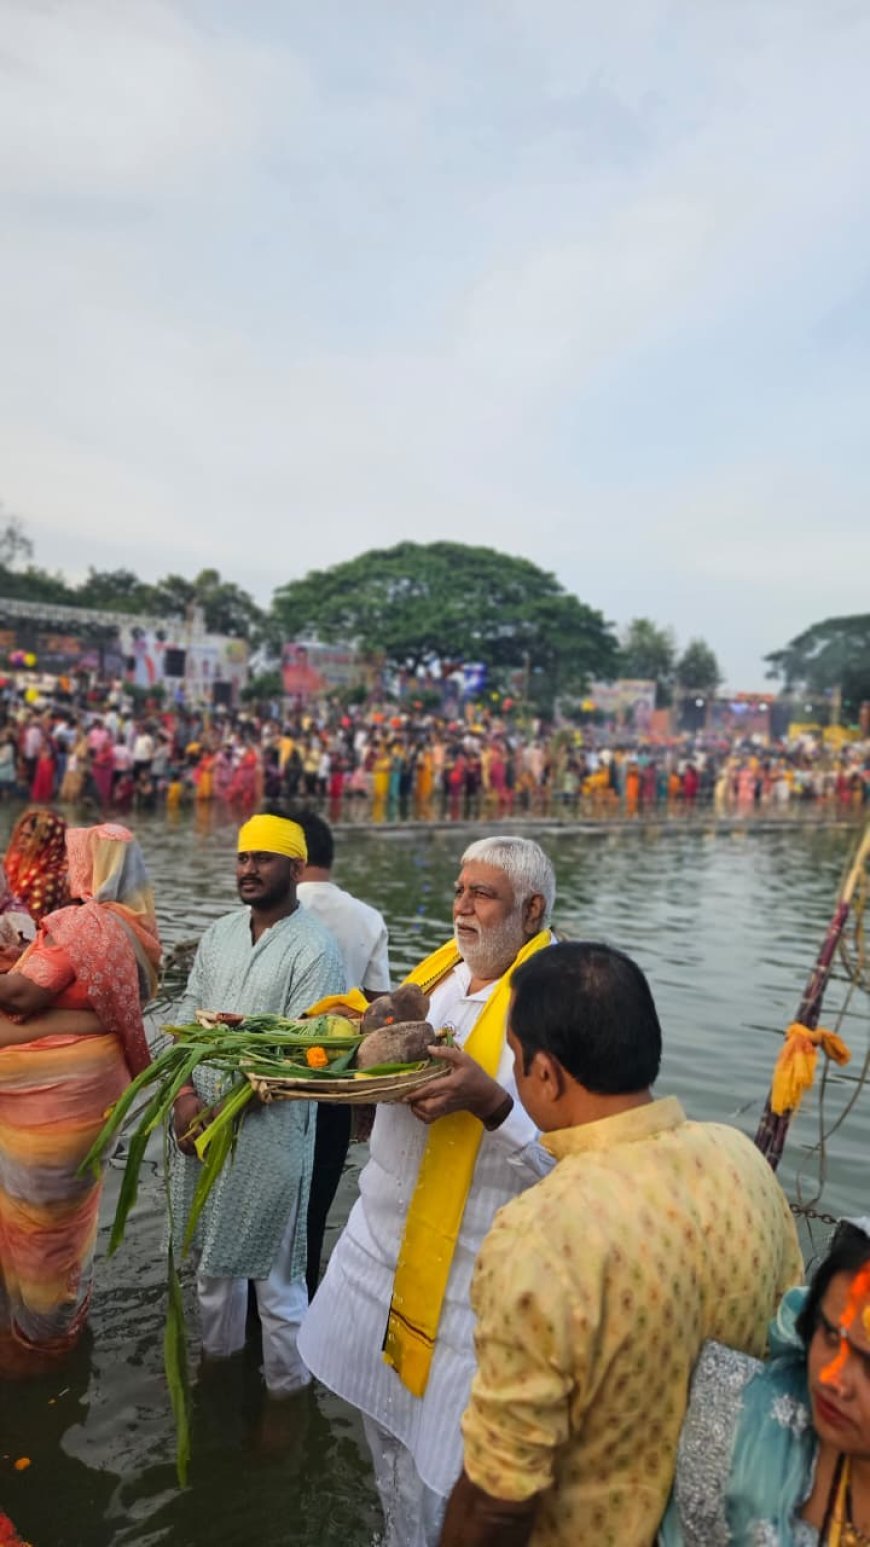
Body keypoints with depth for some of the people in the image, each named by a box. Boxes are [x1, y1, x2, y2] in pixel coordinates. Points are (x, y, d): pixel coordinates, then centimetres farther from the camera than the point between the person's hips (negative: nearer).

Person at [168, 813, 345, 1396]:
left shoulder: (314, 949, -15)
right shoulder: (219, 934, 5)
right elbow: (187, 1019, 7)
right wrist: (187, 1095, -9)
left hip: (268, 1128, -6)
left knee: (274, 1270, 6)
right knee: (212, 1250, 23)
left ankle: (287, 1386, 28)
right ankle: (218, 1350, 47)